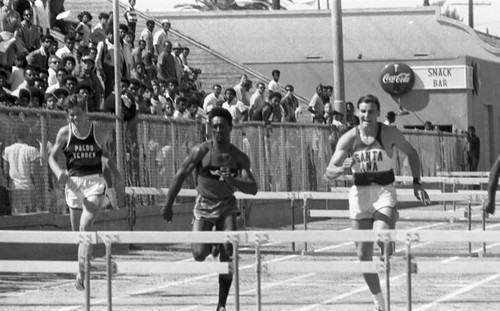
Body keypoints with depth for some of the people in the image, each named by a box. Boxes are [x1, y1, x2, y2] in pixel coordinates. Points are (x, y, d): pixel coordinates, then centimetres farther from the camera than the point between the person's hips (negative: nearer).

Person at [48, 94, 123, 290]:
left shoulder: (99, 133, 1)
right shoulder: (64, 133, 1)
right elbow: (52, 157, 8)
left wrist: (116, 173, 3)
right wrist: (58, 172, -13)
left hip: (94, 182, -2)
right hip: (74, 182, 2)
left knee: (86, 226, -20)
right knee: (77, 232, 7)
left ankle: (82, 271, -22)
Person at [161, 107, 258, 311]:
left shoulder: (239, 157, -6)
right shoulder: (201, 151, -11)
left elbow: (253, 189, -13)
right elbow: (181, 176, -3)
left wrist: (232, 180, -32)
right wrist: (168, 205, 0)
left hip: (227, 206, 1)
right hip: (204, 206, -1)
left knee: (227, 253, -13)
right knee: (199, 254, -15)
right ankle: (210, 245, 25)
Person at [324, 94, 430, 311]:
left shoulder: (390, 134, -6)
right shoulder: (349, 138, -5)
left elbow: (411, 152, 12)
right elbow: (329, 173, -8)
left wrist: (417, 183, 4)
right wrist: (342, 168, -30)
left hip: (385, 192, -2)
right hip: (360, 194, 2)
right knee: (363, 254, 5)